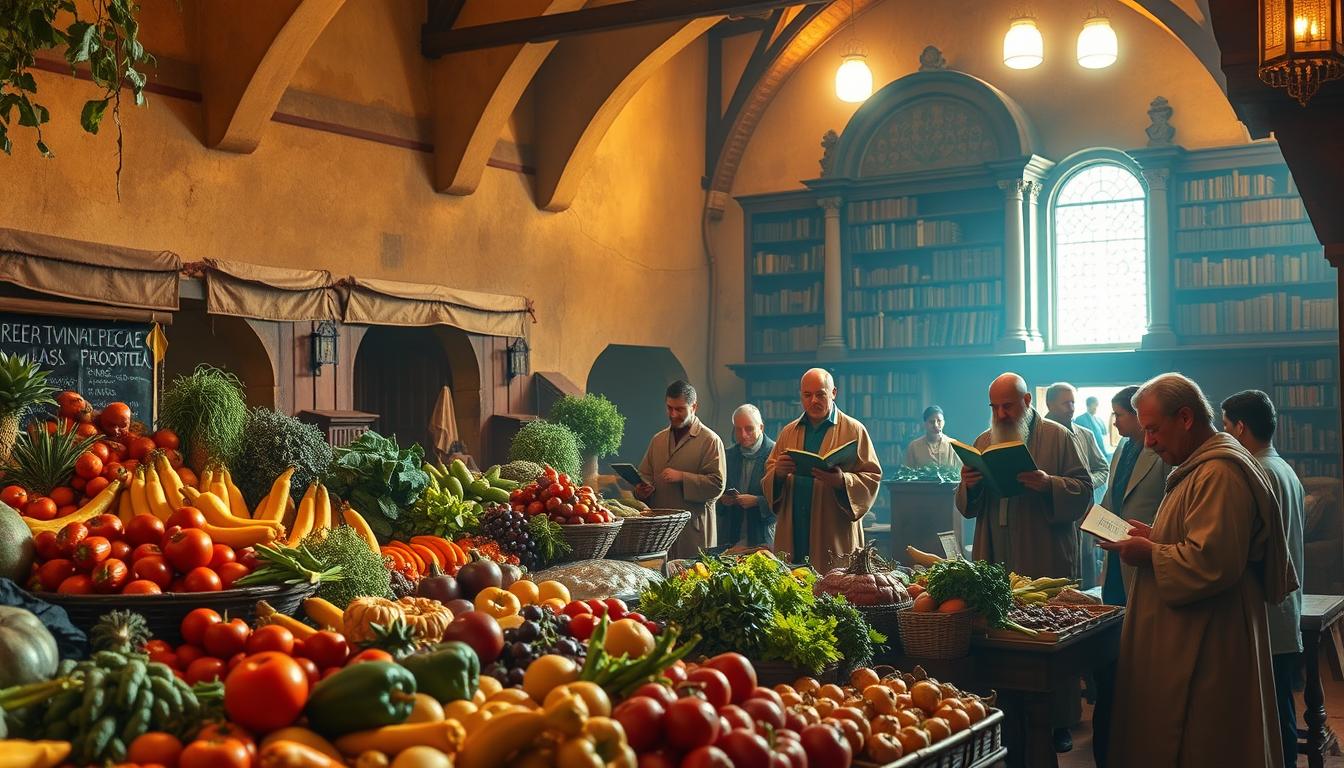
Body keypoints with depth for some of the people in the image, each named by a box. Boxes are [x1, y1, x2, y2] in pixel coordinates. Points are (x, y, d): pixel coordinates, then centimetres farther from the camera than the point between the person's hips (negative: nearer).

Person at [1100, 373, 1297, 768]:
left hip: (1204, 653, -11)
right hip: (1188, 645, 11)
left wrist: (1149, 552, -14)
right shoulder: (1203, 466, 14)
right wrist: (1154, 537, 10)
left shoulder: (1220, 473, -20)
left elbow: (1211, 563, -28)